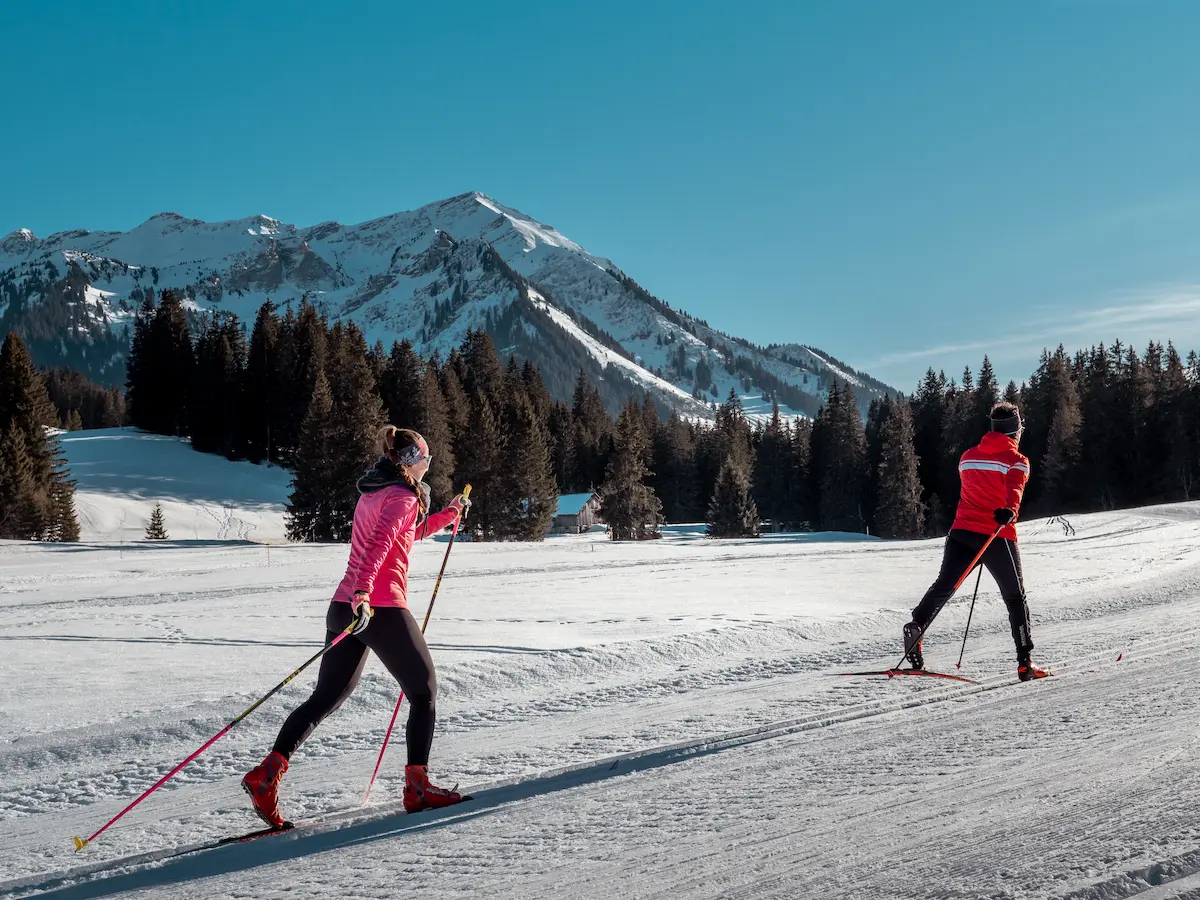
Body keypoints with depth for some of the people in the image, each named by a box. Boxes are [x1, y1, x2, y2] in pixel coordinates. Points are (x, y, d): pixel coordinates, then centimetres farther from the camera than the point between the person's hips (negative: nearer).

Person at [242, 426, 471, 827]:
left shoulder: (373, 492, 21)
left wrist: (447, 515, 37)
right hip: (381, 608, -8)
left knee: (326, 696, 11)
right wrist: (362, 592, -36)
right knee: (424, 692, 6)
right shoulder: (402, 496, -7)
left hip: (346, 608, 8)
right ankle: (417, 787, 4)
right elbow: (380, 543, -24)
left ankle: (268, 771, -2)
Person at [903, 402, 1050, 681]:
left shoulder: (968, 456, 15)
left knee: (943, 586, 4)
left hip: (962, 530, 4)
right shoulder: (1017, 460, -2)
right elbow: (1014, 490, -21)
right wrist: (1009, 511, -38)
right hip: (997, 536, -4)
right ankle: (1025, 662, 7)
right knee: (1015, 597, 8)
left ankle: (916, 626, -21)